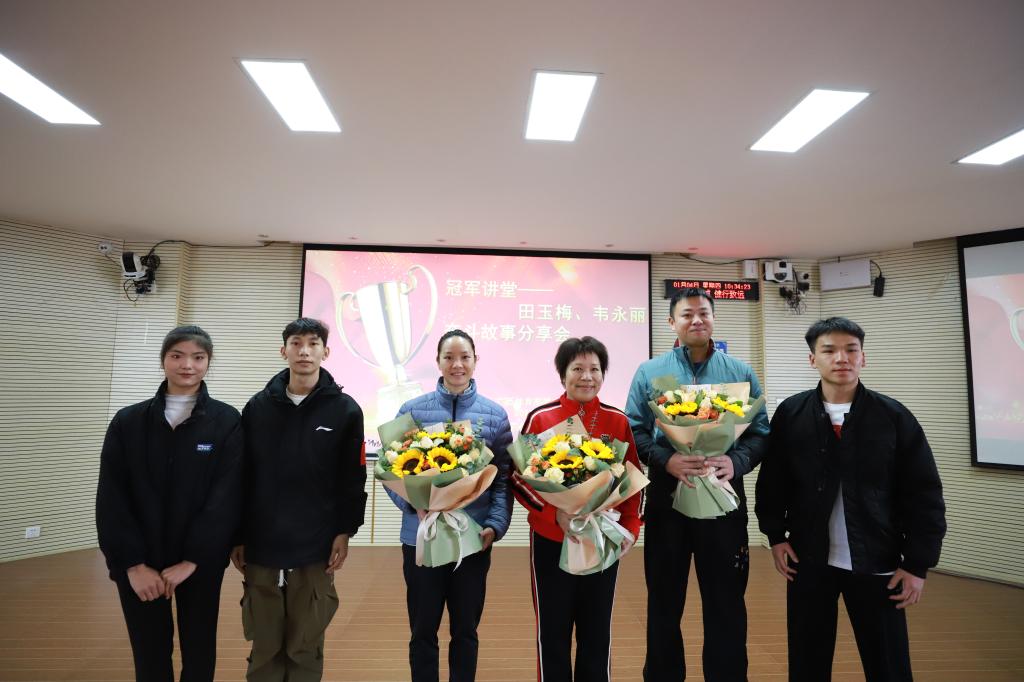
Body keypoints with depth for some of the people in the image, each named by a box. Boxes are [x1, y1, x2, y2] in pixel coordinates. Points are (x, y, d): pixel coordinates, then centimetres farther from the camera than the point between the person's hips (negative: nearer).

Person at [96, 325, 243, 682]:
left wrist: (192, 559, -16)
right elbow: (111, 498, -3)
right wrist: (132, 563, -11)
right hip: (138, 564, 1)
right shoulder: (128, 421, 0)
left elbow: (226, 497, -11)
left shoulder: (226, 421, -6)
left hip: (201, 563, -1)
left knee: (199, 651, 13)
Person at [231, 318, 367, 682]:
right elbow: (241, 476, 5)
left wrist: (344, 532, -5)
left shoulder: (345, 409, -3)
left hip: (316, 548, -2)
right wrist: (236, 536, 5)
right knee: (264, 646, 13)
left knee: (306, 646, 10)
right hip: (261, 546, 2)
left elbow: (353, 479, -2)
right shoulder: (258, 406, 3)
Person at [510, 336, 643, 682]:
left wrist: (631, 527, -4)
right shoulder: (540, 417, -8)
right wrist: (555, 513, -18)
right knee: (552, 631, 11)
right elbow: (519, 479, -6)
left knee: (597, 631, 15)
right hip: (550, 541, -2)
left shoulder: (618, 421, -2)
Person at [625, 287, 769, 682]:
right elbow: (634, 432, -2)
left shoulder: (741, 373, 5)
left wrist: (736, 462, -17)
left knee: (726, 602, 12)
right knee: (664, 600, 14)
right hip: (667, 498, 0)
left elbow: (760, 433, 2)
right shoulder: (649, 372, 2)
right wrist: (666, 460, -18)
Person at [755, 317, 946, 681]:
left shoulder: (894, 416, -5)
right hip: (808, 559, 1)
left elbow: (924, 495, -3)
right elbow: (772, 481, 3)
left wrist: (917, 563, -4)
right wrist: (776, 536, -1)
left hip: (877, 563, 0)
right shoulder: (790, 413, -4)